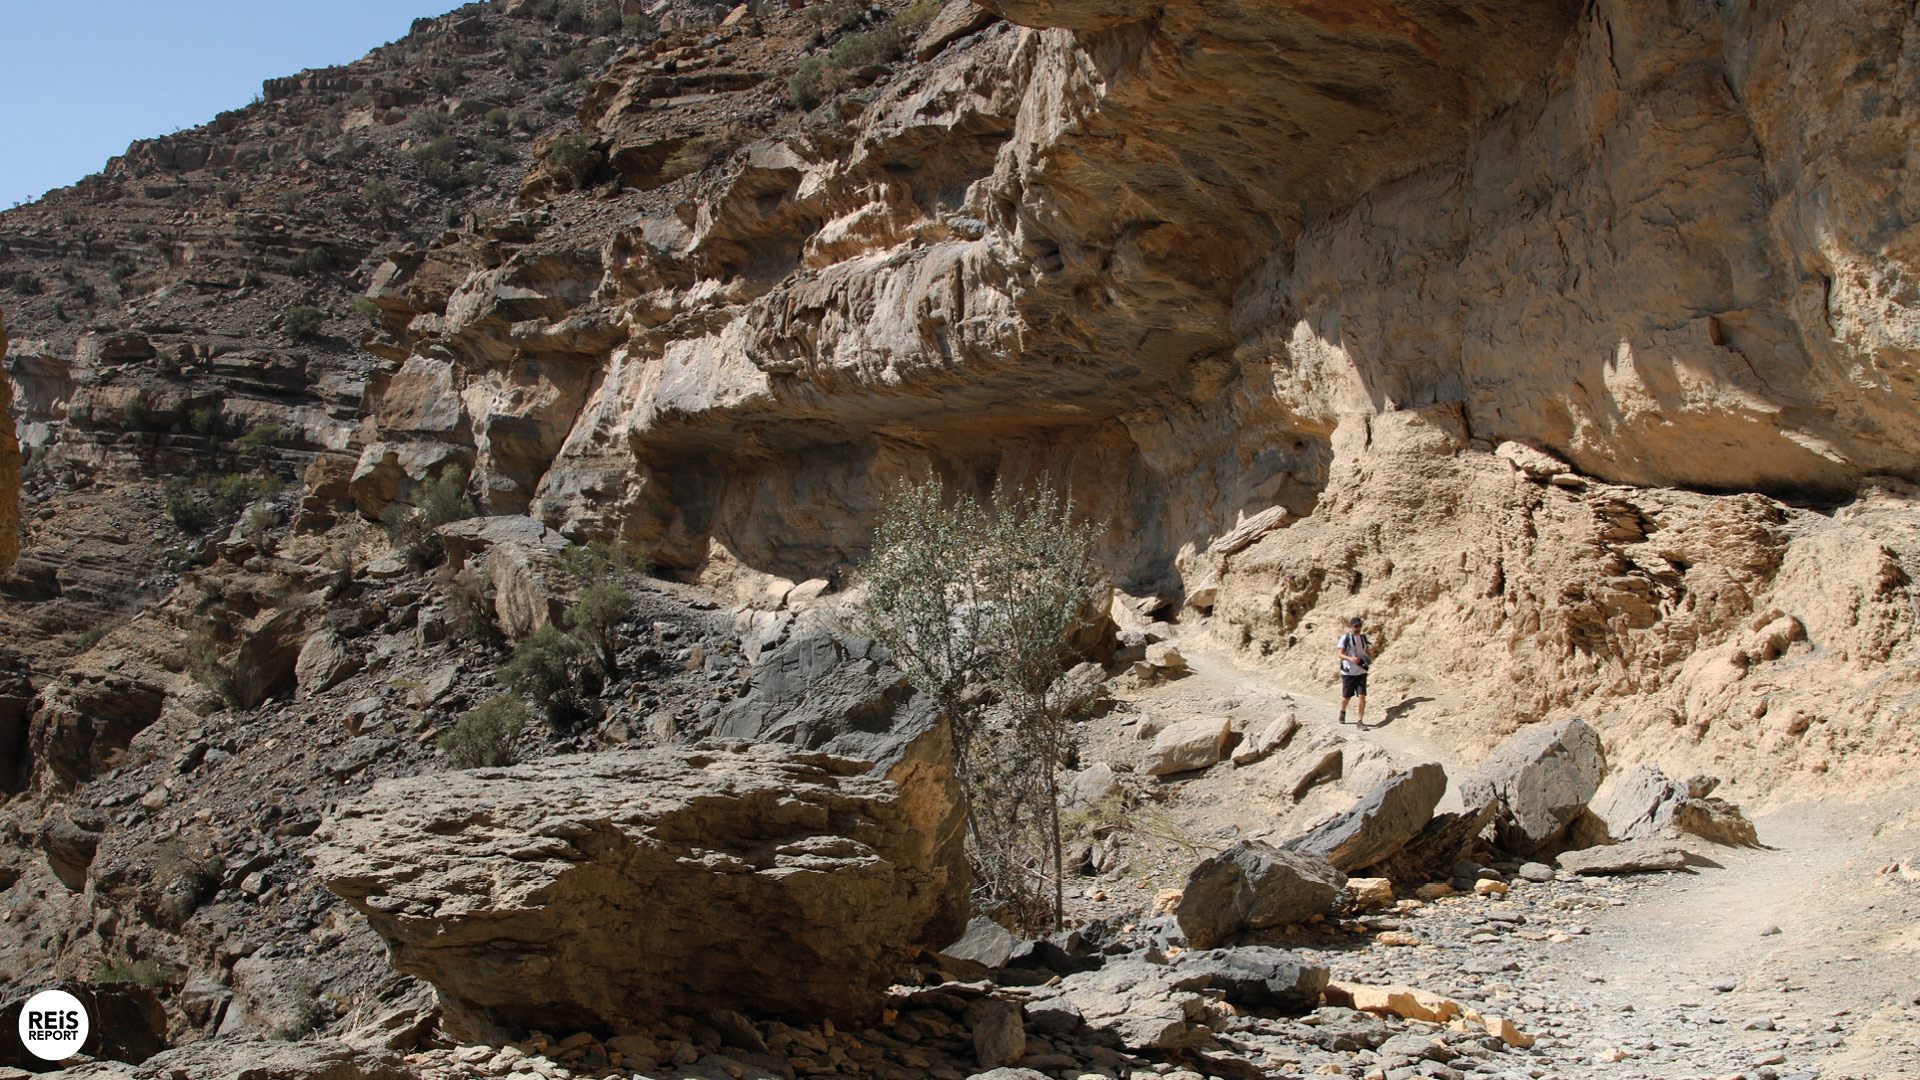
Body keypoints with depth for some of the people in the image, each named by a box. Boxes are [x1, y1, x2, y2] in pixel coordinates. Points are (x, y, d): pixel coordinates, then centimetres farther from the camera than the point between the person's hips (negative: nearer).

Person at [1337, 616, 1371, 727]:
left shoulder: (1364, 638, 7)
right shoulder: (1345, 638, -5)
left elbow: (1369, 653, 15)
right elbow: (1340, 654, -9)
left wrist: (1370, 659, -8)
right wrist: (1351, 658, -27)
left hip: (1361, 672, 2)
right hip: (1348, 672, -2)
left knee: (1362, 696, -10)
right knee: (1346, 697, 9)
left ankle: (1360, 721, -5)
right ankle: (1342, 712, 40)